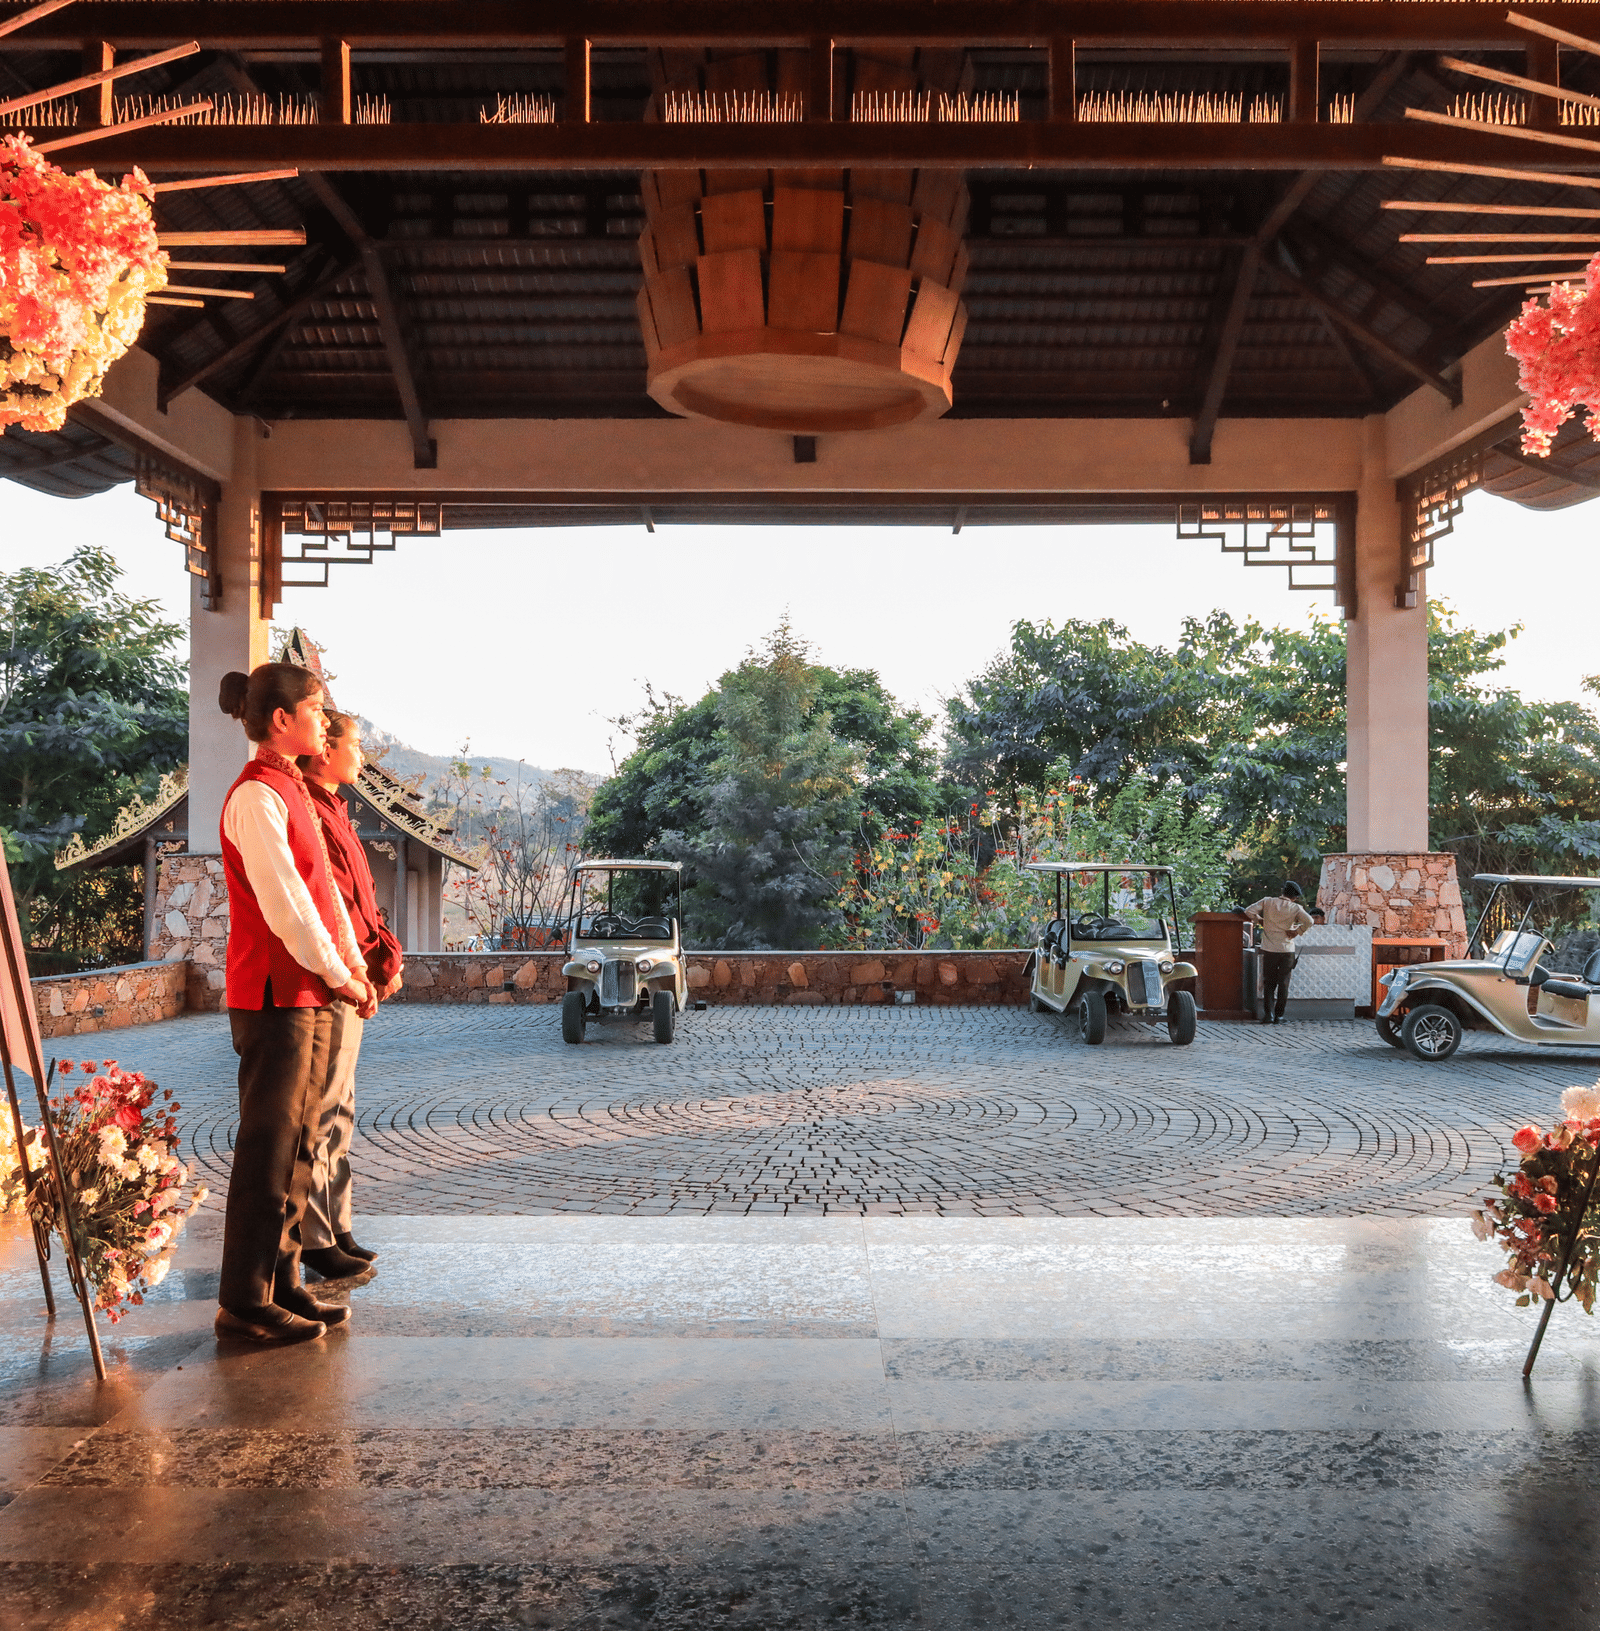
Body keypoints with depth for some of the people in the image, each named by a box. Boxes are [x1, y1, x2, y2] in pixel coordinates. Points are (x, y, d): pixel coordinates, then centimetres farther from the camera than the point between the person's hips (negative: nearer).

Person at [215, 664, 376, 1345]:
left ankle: (281, 1282, 23)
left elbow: (323, 886, 17)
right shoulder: (255, 795, -14)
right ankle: (244, 1301, 7)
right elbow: (284, 904, -18)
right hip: (275, 994, -9)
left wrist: (354, 965, 9)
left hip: (310, 993, 10)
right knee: (268, 1147, -3)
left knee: (298, 1145, 14)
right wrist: (338, 975, -10)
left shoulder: (292, 790, 16)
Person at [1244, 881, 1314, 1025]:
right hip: (1287, 950, -1)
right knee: (1283, 984, 9)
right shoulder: (1295, 908, -4)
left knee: (1269, 983, 10)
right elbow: (1309, 921, -18)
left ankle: (1268, 1015, -1)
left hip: (1269, 949, 1)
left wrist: (1260, 920, 9)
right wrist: (1296, 932, -5)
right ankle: (1279, 1016, 9)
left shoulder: (1267, 901, 0)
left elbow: (1249, 911, -6)